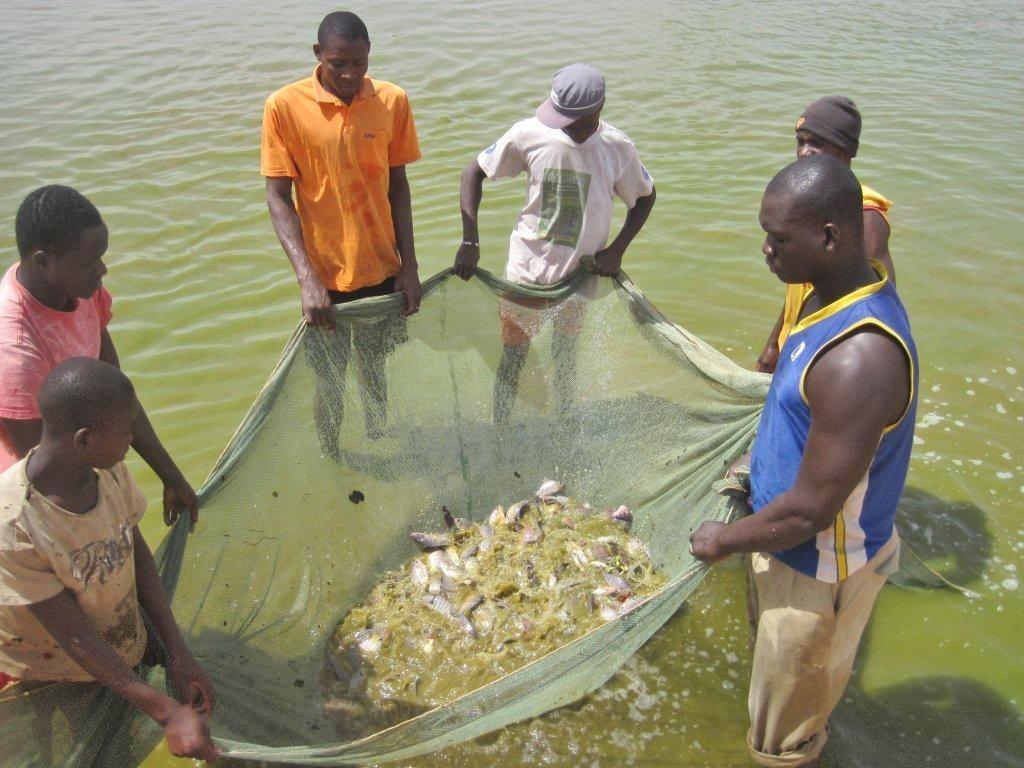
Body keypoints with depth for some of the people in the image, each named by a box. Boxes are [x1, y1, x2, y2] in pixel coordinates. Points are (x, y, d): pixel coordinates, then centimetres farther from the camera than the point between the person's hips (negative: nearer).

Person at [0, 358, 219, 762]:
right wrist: (168, 713, -28)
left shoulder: (109, 469, -17)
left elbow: (137, 552, -5)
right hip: (48, 685, -5)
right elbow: (73, 636, -28)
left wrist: (178, 654, -12)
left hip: (129, 654, 5)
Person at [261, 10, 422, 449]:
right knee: (330, 381, 12)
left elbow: (397, 185, 3)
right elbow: (277, 198, -11)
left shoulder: (392, 101, -4)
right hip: (324, 276, -2)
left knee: (374, 369, 20)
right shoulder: (285, 107, -12)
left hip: (382, 269, 3)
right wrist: (307, 277, -22)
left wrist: (409, 265, -1)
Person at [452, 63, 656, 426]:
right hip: (527, 265, -1)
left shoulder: (618, 149, -14)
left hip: (580, 273, 1)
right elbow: (474, 172, -7)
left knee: (565, 352, 20)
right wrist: (470, 241, -17)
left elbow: (645, 197, 4)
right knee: (513, 357, 7)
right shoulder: (529, 134, -17)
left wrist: (617, 249, -9)